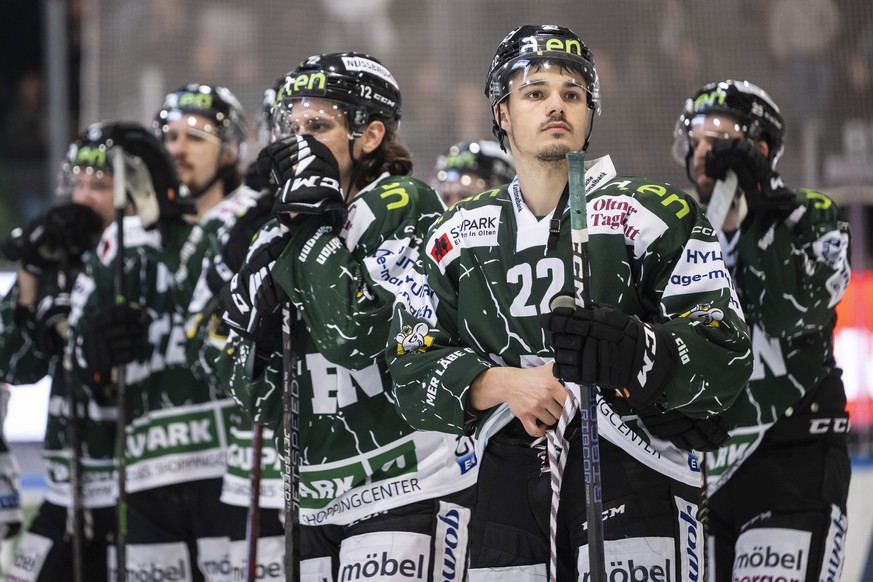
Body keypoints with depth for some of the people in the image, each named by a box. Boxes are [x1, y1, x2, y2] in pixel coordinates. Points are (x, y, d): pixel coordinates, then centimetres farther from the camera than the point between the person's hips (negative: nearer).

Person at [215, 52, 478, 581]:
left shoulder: (406, 206, -6)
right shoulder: (284, 236, 13)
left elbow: (357, 335, -21)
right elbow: (264, 402, 12)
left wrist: (313, 220, -15)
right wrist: (252, 327, -6)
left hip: (408, 491, -7)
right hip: (316, 502, 7)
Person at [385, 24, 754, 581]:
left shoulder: (656, 215, 1)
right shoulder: (461, 234, 14)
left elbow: (724, 355, -7)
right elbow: (414, 368, 8)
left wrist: (633, 351, -26)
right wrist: (504, 383, -11)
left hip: (631, 482, -4)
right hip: (508, 488, 4)